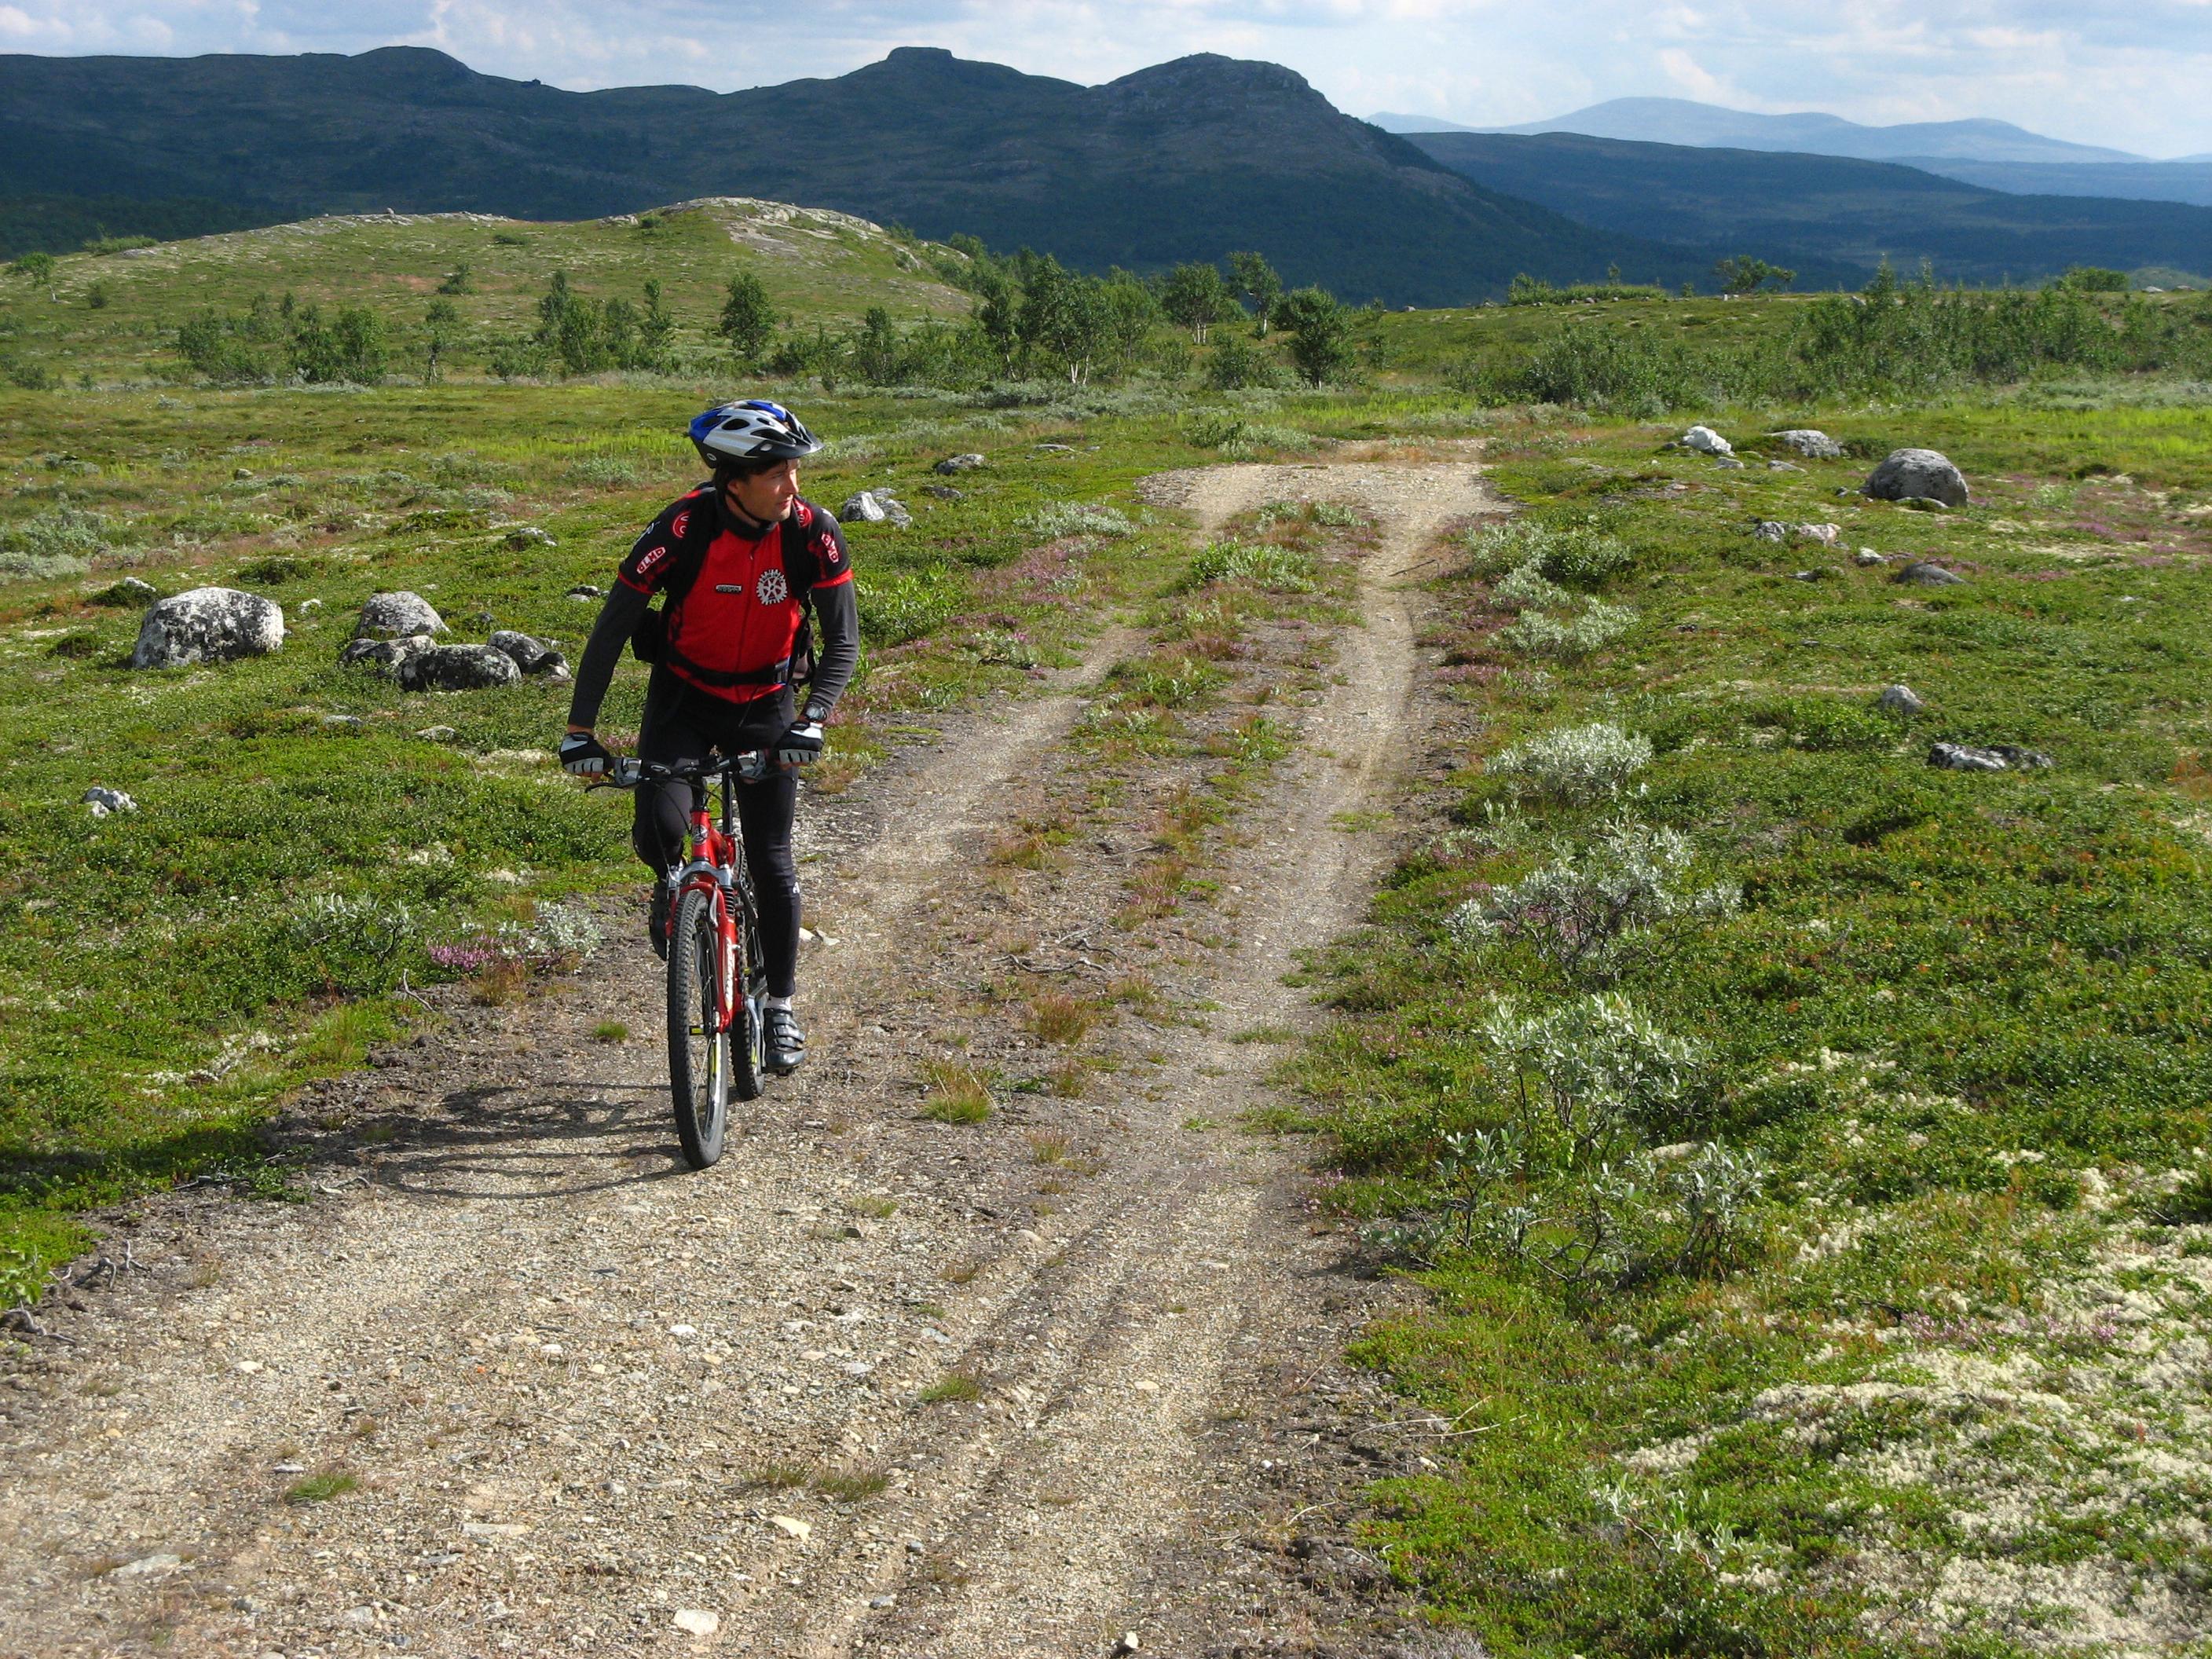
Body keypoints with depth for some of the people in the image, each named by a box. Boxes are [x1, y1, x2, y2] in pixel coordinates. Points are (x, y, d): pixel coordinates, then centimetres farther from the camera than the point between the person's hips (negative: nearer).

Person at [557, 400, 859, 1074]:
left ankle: (781, 1005, 19)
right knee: (660, 826, -25)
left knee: (772, 862, 0)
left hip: (766, 703, 1)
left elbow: (843, 642, -15)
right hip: (684, 696, -1)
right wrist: (581, 728, -25)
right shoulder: (683, 526, -24)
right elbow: (612, 627, -19)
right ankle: (673, 887, 13)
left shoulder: (813, 533, -19)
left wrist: (811, 719, -31)